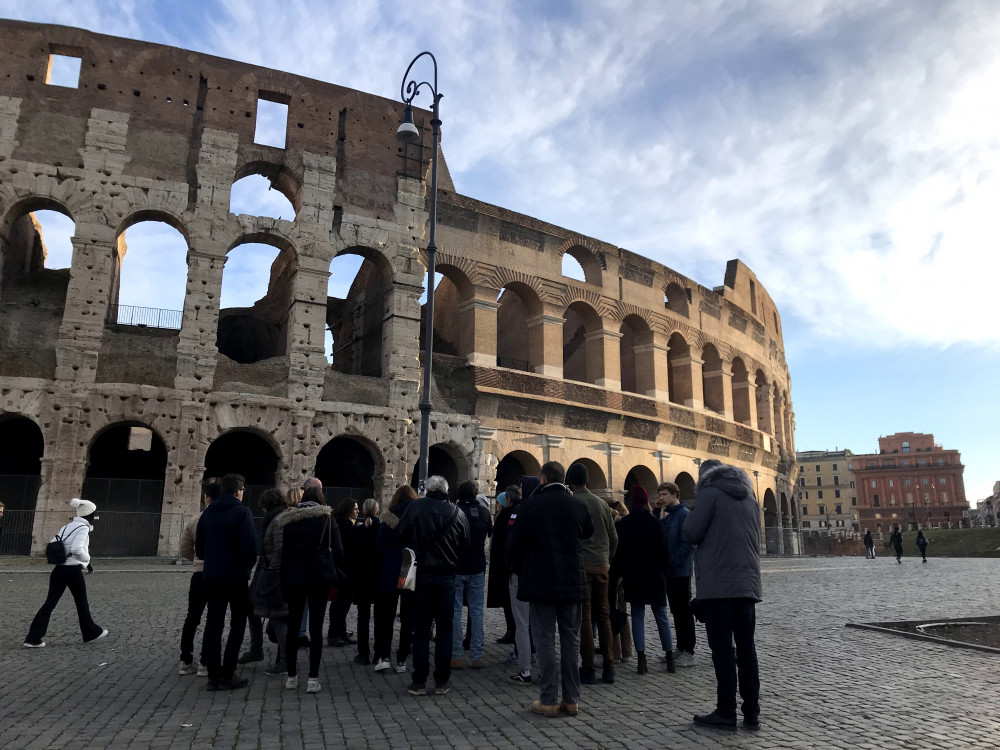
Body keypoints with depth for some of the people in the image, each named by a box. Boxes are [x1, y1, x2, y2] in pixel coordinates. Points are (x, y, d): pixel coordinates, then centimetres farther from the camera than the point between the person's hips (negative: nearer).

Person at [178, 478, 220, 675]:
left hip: (199, 575, 3)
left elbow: (185, 550, 6)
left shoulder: (195, 519, -1)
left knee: (192, 618, 16)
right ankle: (205, 663, 6)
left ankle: (186, 661, 21)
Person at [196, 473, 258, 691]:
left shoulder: (208, 513, 6)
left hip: (212, 576, 5)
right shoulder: (242, 512, -12)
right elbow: (250, 545, -19)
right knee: (237, 624, 5)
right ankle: (227, 675, 2)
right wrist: (249, 563, 0)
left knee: (213, 624, 11)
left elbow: (199, 547, 8)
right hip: (236, 576, -5)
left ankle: (213, 676, 13)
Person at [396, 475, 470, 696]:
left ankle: (419, 682, 10)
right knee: (445, 629, 10)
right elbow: (465, 545, 6)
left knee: (421, 630, 7)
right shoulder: (457, 513, 0)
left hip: (421, 575, -1)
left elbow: (399, 537, -6)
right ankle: (442, 682, 14)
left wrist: (415, 554, 10)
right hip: (447, 576, 1)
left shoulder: (415, 507, -6)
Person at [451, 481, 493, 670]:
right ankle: (477, 656, 12)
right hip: (477, 568, 3)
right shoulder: (484, 511, 0)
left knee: (455, 611, 4)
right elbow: (491, 532, 18)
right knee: (476, 611, 9)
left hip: (456, 568, -3)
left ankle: (456, 656, 6)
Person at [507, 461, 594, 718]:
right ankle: (571, 699, 18)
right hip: (573, 582, 3)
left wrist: (520, 571, 12)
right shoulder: (578, 504, -1)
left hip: (540, 582, -3)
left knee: (545, 641, 5)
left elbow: (515, 544, -5)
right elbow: (589, 532, 18)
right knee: (571, 641, 12)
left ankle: (548, 701, 8)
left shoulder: (530, 505, -8)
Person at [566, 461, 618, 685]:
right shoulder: (602, 503, 10)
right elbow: (614, 537, 13)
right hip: (602, 566, 5)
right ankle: (609, 667, 14)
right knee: (603, 616, 12)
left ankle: (588, 669, 4)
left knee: (584, 617, 0)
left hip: (580, 566, -5)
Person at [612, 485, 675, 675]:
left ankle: (641, 660, 0)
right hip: (655, 576, 0)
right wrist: (664, 569, 8)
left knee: (637, 616, 5)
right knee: (661, 616, 9)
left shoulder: (623, 524, -4)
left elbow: (619, 551, -1)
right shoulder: (655, 523, -4)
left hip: (633, 577, 0)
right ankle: (670, 659, 11)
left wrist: (619, 572, 7)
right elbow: (663, 551, -2)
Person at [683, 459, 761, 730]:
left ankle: (726, 712, 3)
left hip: (717, 584, -6)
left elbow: (690, 534, -10)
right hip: (747, 583, 6)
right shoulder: (749, 497, 15)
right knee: (746, 647, 9)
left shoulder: (710, 493, -6)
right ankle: (752, 713, 12)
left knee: (722, 648, -1)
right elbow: (756, 538, 21)